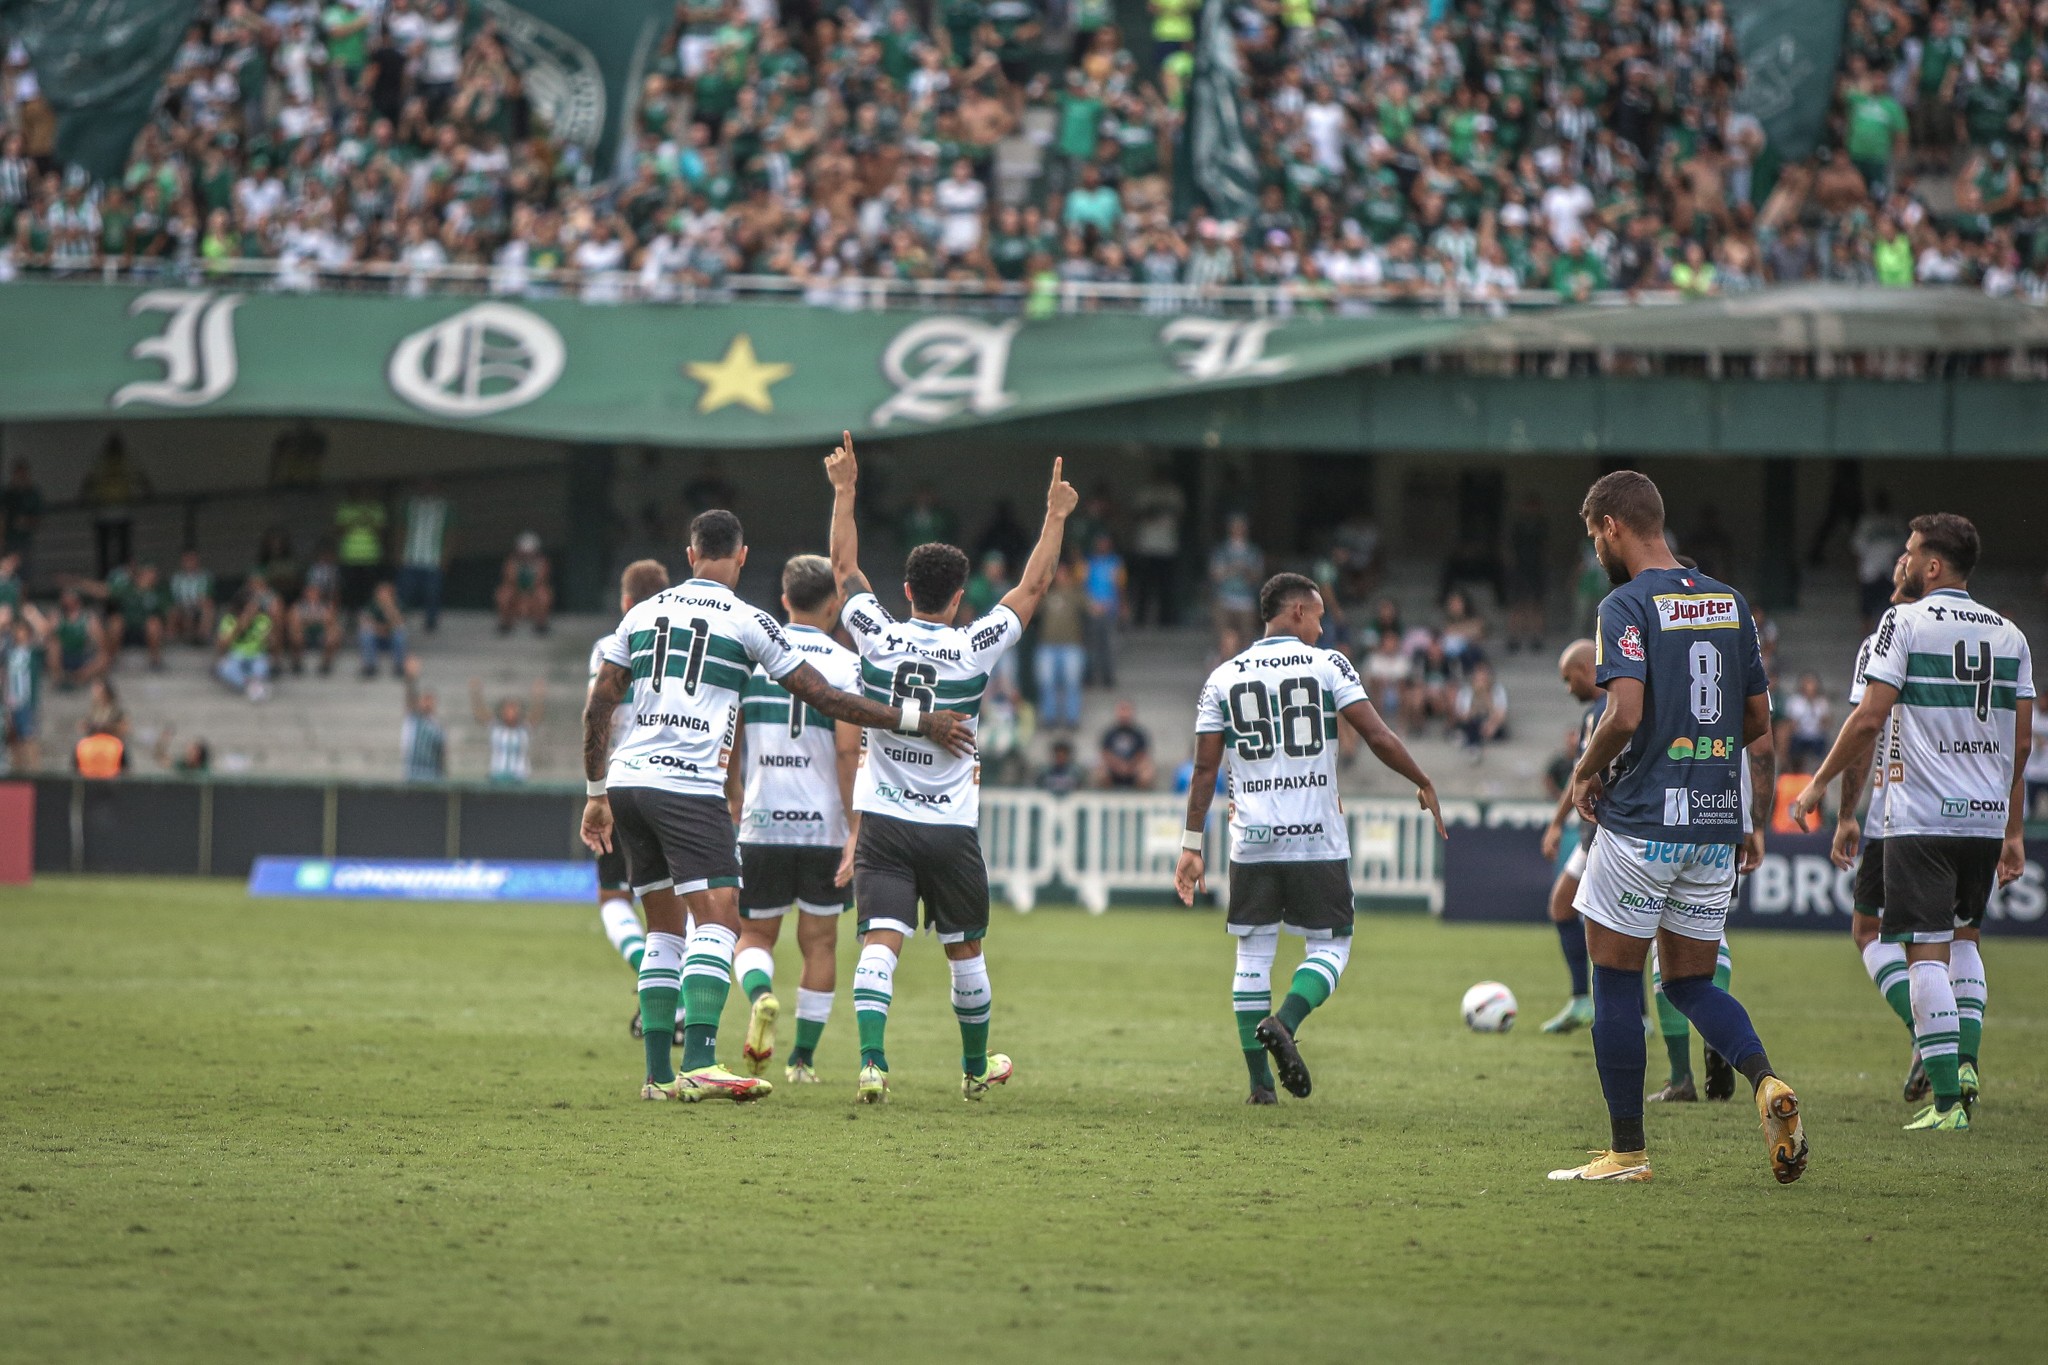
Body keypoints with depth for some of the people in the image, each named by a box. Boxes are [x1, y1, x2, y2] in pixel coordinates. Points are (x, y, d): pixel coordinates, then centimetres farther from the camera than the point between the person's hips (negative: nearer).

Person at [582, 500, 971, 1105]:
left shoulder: (642, 613, 15)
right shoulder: (746, 622, 0)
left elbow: (597, 708, 15)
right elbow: (825, 698, 1)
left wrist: (597, 794, 24)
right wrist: (917, 721, 8)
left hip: (627, 781, 6)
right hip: (690, 786, -6)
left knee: (665, 928, 14)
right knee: (718, 923, -9)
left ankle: (658, 1072, 11)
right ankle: (699, 1064, -26)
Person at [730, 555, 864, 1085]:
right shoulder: (846, 665, -4)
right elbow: (848, 751, -11)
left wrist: (732, 811, 18)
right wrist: (855, 830, -9)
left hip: (760, 825, 1)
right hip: (825, 825, -1)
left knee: (754, 935, 12)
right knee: (819, 940, 12)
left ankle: (760, 996, -20)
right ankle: (804, 1058, 14)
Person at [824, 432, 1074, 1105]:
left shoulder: (879, 639, -4)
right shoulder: (973, 648, -7)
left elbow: (845, 566, 11)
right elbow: (1033, 587, 5)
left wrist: (844, 492, 20)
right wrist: (1056, 517, 15)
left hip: (883, 823, 0)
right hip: (951, 828, 0)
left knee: (880, 942, -10)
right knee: (964, 950, 16)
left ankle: (872, 1059, -30)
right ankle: (976, 1067, 32)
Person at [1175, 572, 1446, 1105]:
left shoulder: (1224, 677, 7)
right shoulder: (1328, 665, -2)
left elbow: (1205, 768, 6)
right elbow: (1378, 736, -8)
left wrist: (1191, 846, 10)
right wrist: (1424, 784, 7)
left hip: (1252, 840, 3)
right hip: (1317, 839, -3)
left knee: (1253, 953, 9)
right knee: (1330, 945, 9)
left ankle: (1260, 1081, 6)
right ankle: (1284, 1023, -18)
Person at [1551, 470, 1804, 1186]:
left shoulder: (1627, 606, -11)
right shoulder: (1729, 603, 11)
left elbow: (1626, 714, -23)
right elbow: (1758, 720, 14)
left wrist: (1586, 773, -4)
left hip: (1642, 823, -6)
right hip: (1718, 823, 6)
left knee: (1615, 982, 5)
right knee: (1690, 981, 15)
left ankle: (1627, 1150, 7)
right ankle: (1768, 1084, -11)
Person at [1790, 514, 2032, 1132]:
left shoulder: (1907, 621, -6)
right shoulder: (2009, 634, 10)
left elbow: (1870, 718, -11)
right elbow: (2021, 742, 11)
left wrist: (1818, 785, 1)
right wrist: (2013, 833, 17)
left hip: (1922, 819, -6)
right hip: (1987, 818, 6)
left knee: (1927, 953, -4)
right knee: (1962, 937, 24)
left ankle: (1948, 1102, -8)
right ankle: (1967, 1060, 9)